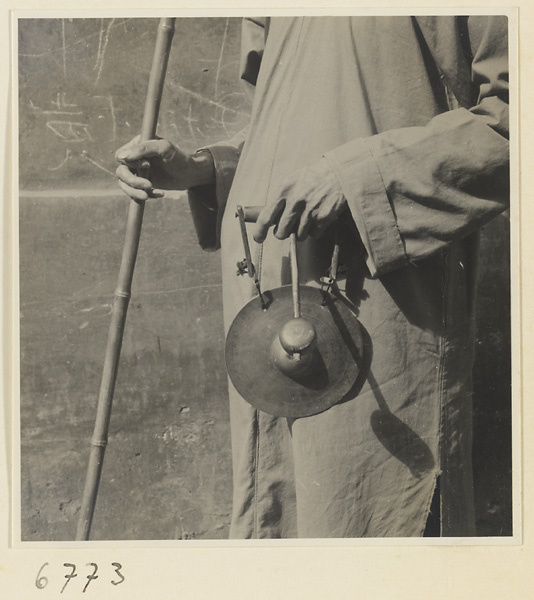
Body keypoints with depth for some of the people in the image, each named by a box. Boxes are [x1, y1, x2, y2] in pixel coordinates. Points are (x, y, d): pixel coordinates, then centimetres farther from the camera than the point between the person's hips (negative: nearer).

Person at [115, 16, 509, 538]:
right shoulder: (280, 19, 16)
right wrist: (199, 169, 7)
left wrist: (361, 170, -19)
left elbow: (510, 113, -12)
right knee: (269, 504, 15)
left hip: (381, 288, -6)